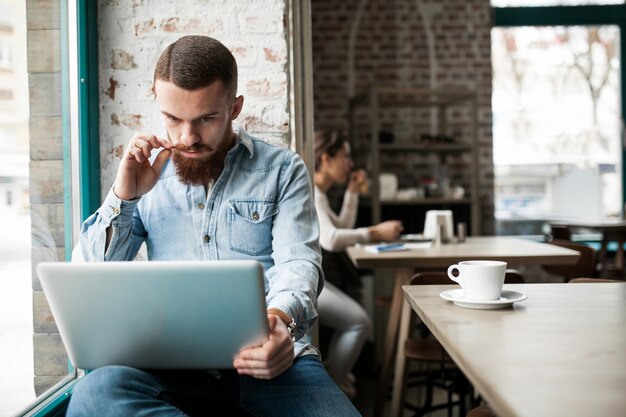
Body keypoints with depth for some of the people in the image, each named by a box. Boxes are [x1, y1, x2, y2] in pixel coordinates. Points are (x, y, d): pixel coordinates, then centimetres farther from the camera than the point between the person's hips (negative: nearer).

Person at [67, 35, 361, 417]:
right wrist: (123, 197, -2)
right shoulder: (146, 176, 14)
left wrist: (282, 320, -27)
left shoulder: (282, 169, 9)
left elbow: (298, 263, -3)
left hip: (269, 355, -3)